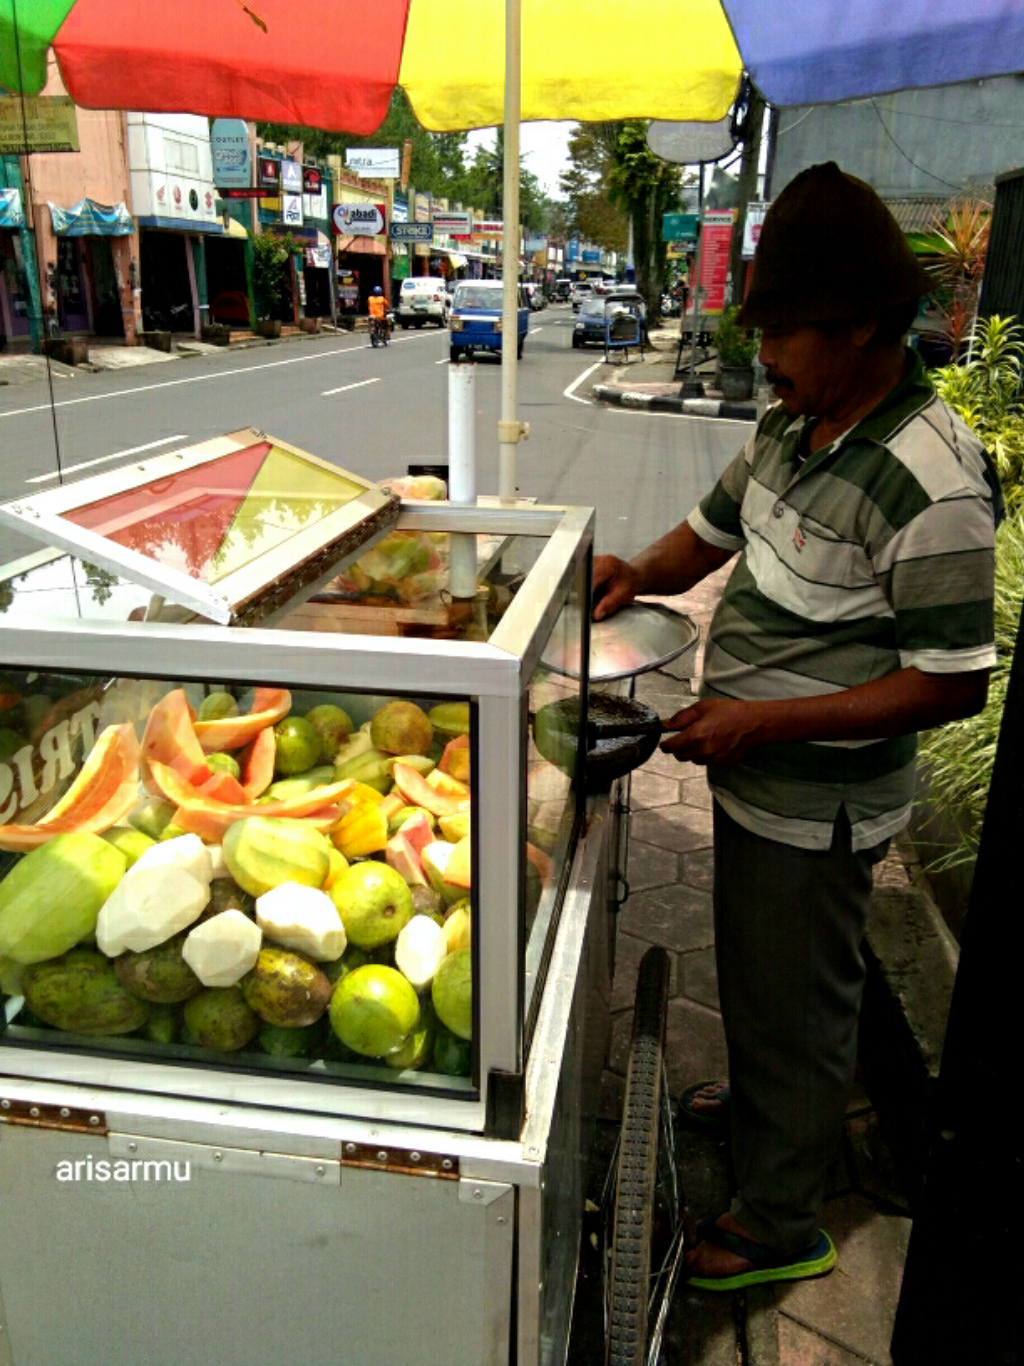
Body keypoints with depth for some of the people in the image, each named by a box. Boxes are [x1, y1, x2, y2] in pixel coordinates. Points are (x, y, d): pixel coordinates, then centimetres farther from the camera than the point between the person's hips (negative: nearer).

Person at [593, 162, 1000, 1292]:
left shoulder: (929, 480, -25)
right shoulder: (792, 422, 1)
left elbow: (952, 684, -23)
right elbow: (716, 527, 16)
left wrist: (766, 722, -26)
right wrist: (642, 573, -4)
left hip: (817, 805, -8)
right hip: (752, 775, 8)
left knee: (796, 1003, 11)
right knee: (751, 967, 28)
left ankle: (778, 1222, 36)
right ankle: (758, 1098, 57)